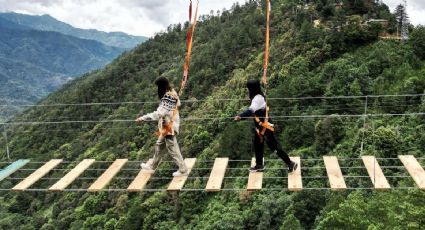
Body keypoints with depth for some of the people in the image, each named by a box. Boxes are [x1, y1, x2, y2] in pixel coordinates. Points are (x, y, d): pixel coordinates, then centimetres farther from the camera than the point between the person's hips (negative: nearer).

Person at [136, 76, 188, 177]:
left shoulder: (167, 99, -27)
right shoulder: (173, 94, 1)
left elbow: (158, 114, -33)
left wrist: (143, 118, -32)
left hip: (169, 128, -10)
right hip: (169, 127, 10)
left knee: (173, 150, 4)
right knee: (159, 146, 22)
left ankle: (183, 170, 16)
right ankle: (152, 166, 37)